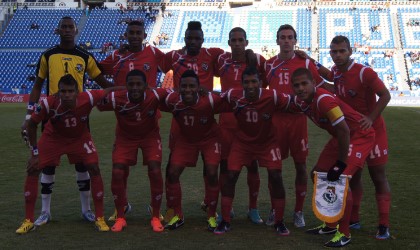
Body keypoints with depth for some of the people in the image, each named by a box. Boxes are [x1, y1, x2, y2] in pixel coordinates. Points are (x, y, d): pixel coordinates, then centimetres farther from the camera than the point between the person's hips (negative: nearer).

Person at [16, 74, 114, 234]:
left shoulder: (88, 99, -34)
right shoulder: (48, 104, -33)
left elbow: (109, 92, -15)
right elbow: (32, 124, -17)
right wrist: (35, 153, -14)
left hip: (80, 137, 0)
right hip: (53, 137, 0)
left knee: (94, 169, -13)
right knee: (33, 170, -8)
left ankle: (100, 219, 0)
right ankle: (28, 221, 4)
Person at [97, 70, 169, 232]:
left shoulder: (155, 96, -30)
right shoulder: (116, 99, -30)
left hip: (150, 136, 0)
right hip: (125, 137, 1)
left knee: (155, 172, -18)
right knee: (117, 173, -14)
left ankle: (156, 217, 1)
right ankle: (120, 217, 7)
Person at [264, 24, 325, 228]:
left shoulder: (305, 63, 2)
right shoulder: (269, 64, 8)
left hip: (298, 119, -1)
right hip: (276, 119, 2)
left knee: (301, 165, 3)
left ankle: (299, 211, 15)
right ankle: (275, 210, 18)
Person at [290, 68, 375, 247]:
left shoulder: (324, 100, -32)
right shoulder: (302, 102, -5)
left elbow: (344, 131, -31)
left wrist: (341, 163, -25)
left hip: (360, 135, -9)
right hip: (340, 136, 9)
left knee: (340, 178, -19)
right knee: (318, 174, 11)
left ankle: (344, 234, -5)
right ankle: (330, 225, 23)